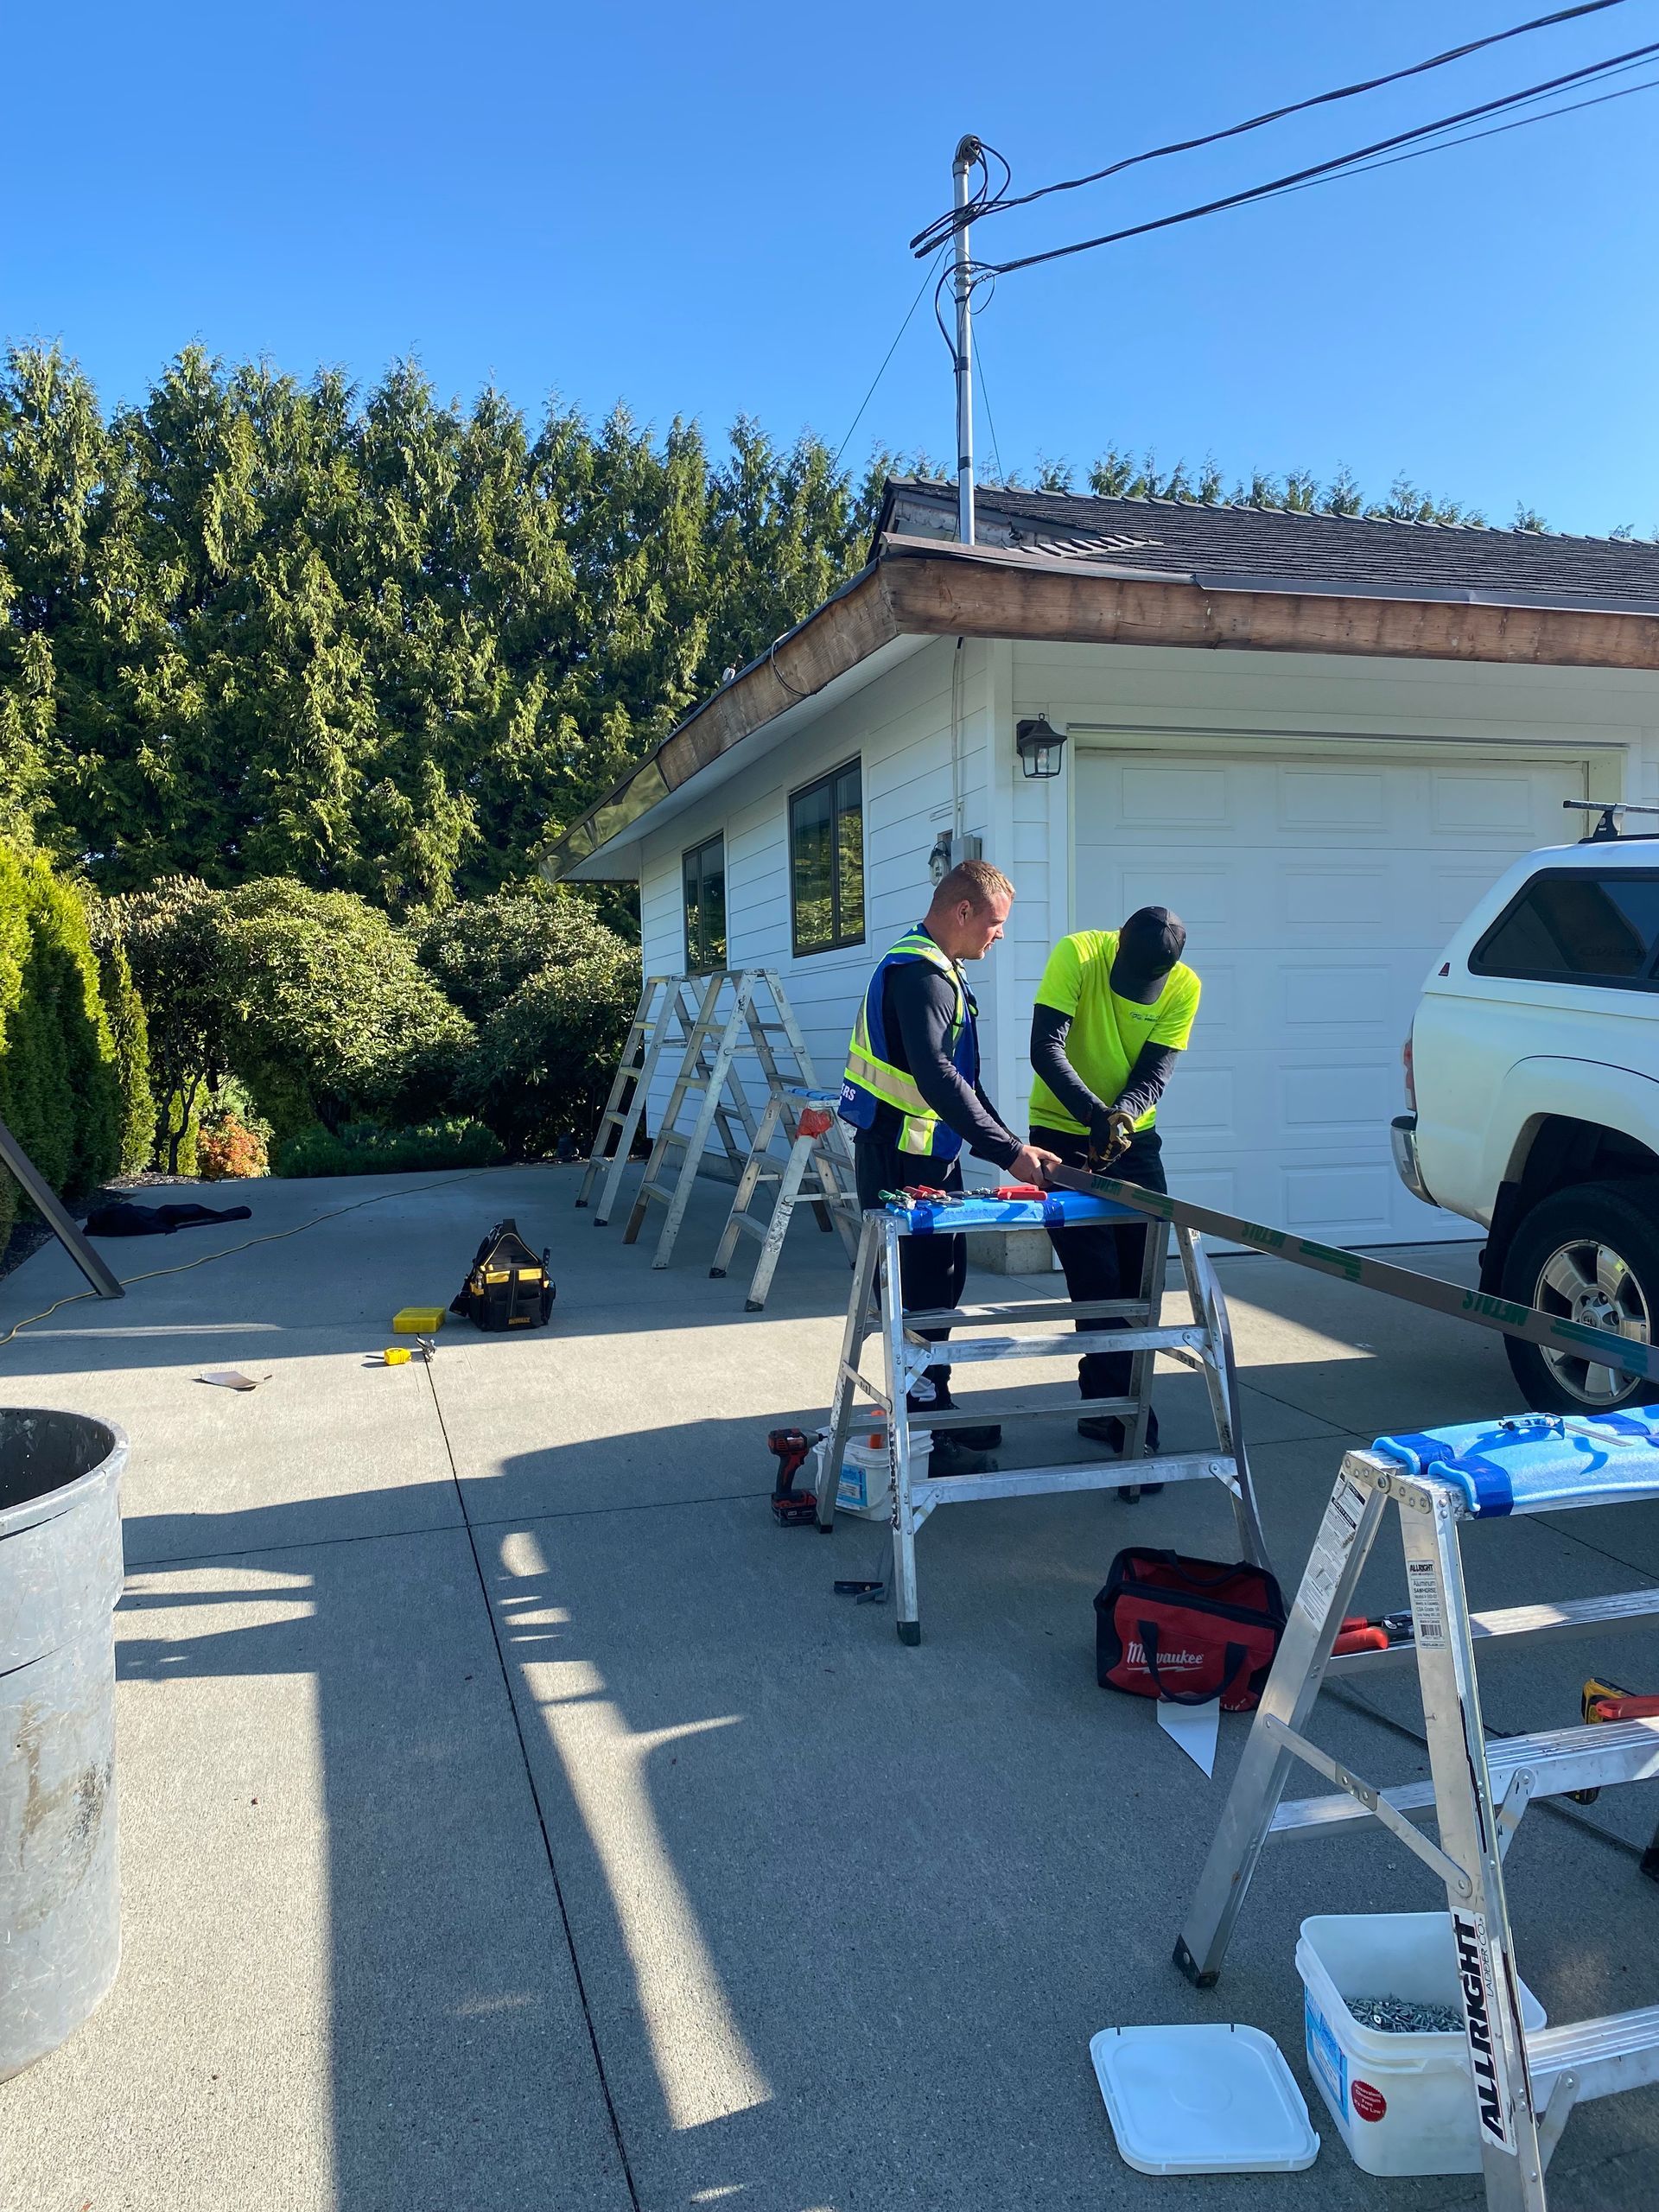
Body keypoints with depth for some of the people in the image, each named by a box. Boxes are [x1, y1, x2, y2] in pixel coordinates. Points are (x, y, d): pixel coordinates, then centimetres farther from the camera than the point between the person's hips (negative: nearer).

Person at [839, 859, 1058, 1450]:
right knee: (919, 1279, -4)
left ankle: (928, 1401, 25)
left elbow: (958, 1076, 20)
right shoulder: (920, 972, -18)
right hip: (899, 1154, -11)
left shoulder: (937, 969, 16)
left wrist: (1007, 1142, 13)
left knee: (942, 1272, 15)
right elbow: (937, 1078, -28)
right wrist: (1008, 1151, -27)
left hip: (929, 1153, 11)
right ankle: (923, 1408, 5)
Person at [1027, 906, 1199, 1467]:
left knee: (1143, 1276, 5)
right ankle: (1124, 1421, -1)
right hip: (1064, 1133, -4)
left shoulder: (1184, 986, -8)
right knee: (1099, 1281, -7)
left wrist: (1126, 1110, -33)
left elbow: (1155, 1069, -11)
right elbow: (1045, 1048, -27)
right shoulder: (1076, 954, -19)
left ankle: (1103, 1404, 21)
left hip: (1135, 1136, 4)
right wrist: (1093, 1111, -40)